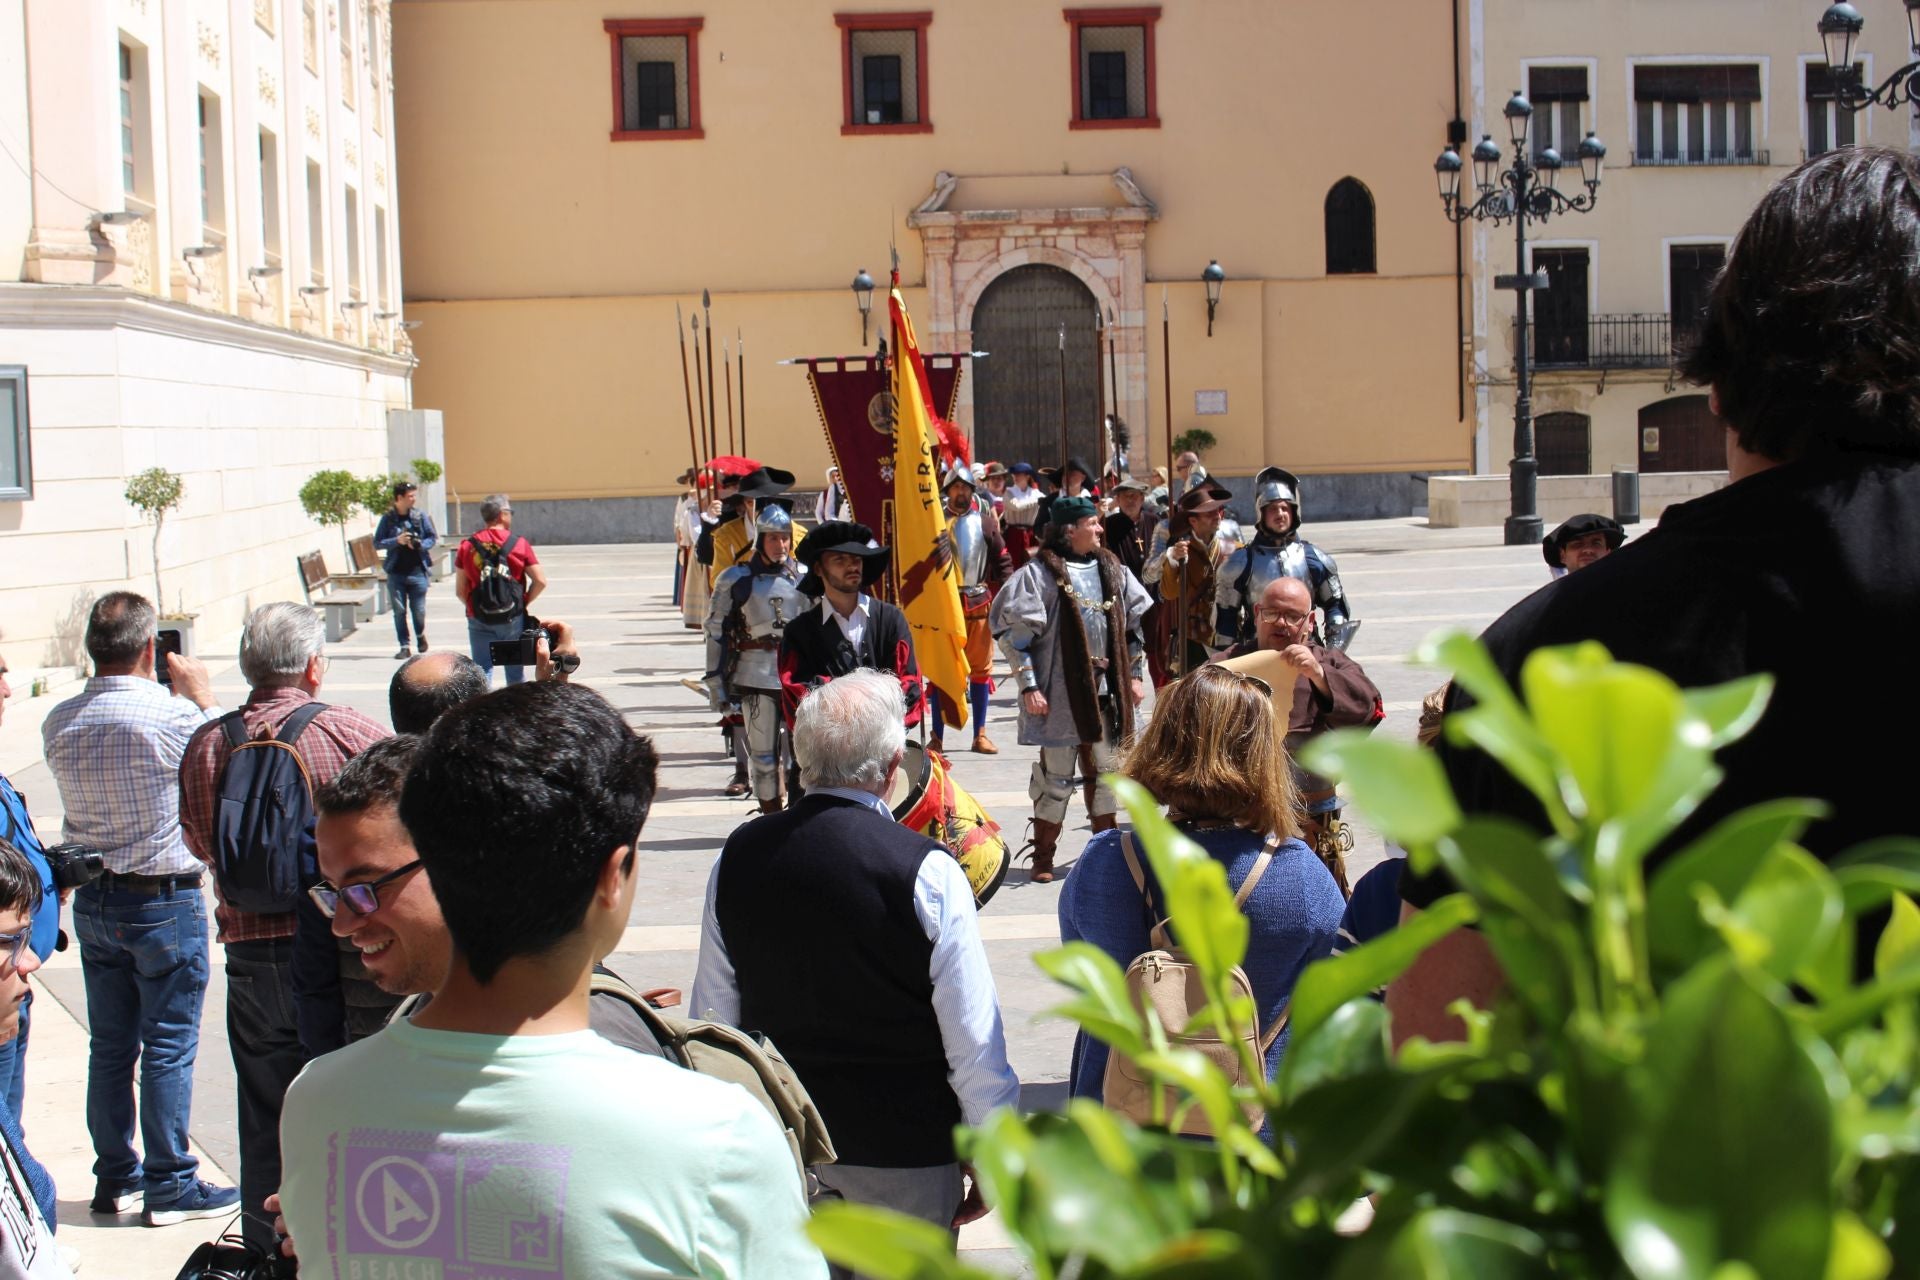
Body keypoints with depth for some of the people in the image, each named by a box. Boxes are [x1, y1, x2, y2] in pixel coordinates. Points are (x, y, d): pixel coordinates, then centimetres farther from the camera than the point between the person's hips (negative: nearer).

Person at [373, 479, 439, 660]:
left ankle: (420, 635, 31)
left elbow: (433, 538, 7)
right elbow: (377, 543, 0)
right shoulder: (388, 518, 0)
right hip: (396, 572, 0)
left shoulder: (420, 516, 2)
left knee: (419, 610, 1)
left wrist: (420, 545, -12)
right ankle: (405, 646, 8)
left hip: (417, 571, 0)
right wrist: (397, 541, -14)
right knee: (399, 610, 1)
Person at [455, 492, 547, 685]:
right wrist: (524, 603, 7)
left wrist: (474, 607, 13)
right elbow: (540, 581, -7)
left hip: (479, 620, 1)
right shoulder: (519, 544, -5)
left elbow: (460, 590, -2)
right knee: (515, 673, 13)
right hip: (513, 619, 0)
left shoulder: (467, 546, -2)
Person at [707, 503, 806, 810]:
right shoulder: (735, 580, 0)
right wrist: (716, 683, -2)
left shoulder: (803, 577, 7)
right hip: (755, 678, -2)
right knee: (763, 754, 2)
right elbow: (716, 633, 1)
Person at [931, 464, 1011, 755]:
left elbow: (1003, 562, 7)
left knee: (980, 668, 7)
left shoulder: (985, 523, 4)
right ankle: (937, 736, 8)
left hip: (979, 604, 2)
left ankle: (980, 735, 16)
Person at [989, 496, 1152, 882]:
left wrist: (1136, 674, 11)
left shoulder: (1112, 570, 8)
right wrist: (1029, 686, -14)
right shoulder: (1040, 574, -10)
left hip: (1104, 690, 5)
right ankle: (1043, 859, 12)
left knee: (1105, 771, 12)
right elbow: (1013, 632, -11)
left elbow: (1134, 623, 16)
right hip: (1060, 692, -5)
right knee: (1055, 776, 1)